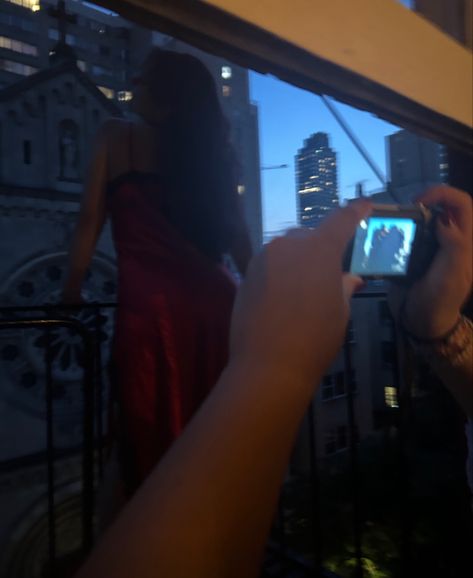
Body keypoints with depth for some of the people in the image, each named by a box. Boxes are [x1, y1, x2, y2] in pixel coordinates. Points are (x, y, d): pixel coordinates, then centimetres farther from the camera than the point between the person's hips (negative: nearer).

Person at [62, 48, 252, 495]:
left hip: (149, 306, -4)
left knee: (153, 433, 7)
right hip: (214, 302, 4)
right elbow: (238, 236, 14)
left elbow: (91, 220, 4)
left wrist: (71, 294, 12)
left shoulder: (116, 137, 8)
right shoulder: (209, 149, 17)